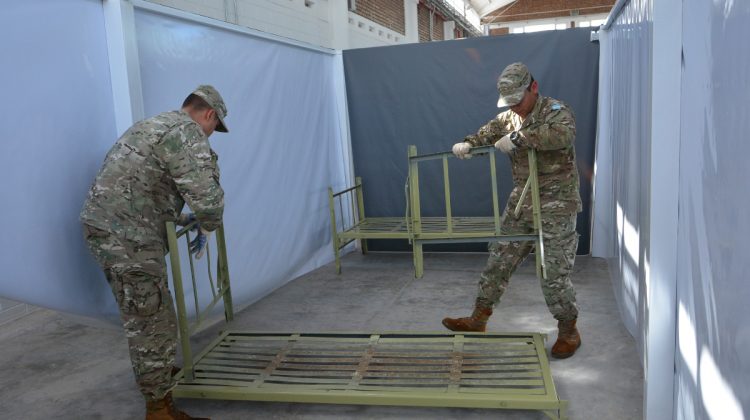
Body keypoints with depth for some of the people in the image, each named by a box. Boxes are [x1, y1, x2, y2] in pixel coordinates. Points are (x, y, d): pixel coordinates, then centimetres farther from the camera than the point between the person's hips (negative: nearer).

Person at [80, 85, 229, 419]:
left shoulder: (153, 125, 20)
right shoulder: (188, 133, -12)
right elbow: (207, 198, -22)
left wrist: (180, 219, 28)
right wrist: (205, 230, 0)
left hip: (107, 228, 10)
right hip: (126, 236, -10)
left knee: (141, 314, 25)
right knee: (153, 321, -1)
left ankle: (153, 372, 44)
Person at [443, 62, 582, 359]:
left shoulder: (556, 111, -11)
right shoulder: (508, 117, 10)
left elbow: (563, 134, -31)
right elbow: (487, 134, 10)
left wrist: (519, 138, -33)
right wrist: (467, 143, -13)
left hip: (556, 205, -6)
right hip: (520, 202, 7)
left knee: (554, 272, -3)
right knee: (499, 260, 10)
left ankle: (568, 331, 17)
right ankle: (479, 318, 23)